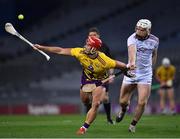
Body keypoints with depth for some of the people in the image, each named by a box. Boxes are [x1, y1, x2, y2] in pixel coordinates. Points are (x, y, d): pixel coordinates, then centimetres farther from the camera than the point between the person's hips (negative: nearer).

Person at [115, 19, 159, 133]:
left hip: (146, 75, 1)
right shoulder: (132, 38, -16)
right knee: (123, 101, 4)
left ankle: (133, 124, 15)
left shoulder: (154, 41, -2)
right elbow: (132, 50, -39)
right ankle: (124, 110, 43)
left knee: (142, 103, -9)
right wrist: (132, 62, -57)